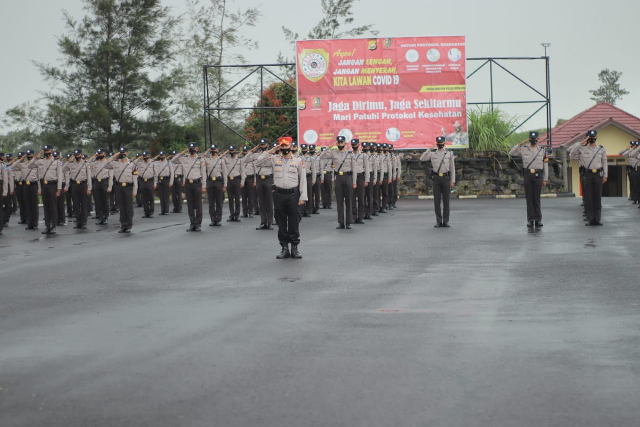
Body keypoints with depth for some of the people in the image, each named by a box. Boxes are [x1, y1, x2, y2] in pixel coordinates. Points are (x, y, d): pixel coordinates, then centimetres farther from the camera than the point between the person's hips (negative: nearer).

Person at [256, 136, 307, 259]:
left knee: (294, 222, 2)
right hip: (279, 194, 1)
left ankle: (294, 248, 8)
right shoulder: (274, 159, 7)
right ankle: (284, 248, 13)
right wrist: (269, 152, -5)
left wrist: (303, 197, -4)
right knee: (281, 222, 6)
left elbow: (303, 180, 2)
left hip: (293, 194, -1)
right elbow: (258, 163, 1)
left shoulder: (298, 161, 4)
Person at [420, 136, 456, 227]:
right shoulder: (432, 154, 11)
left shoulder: (449, 154, 10)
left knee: (446, 200, 1)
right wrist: (429, 149, -2)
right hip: (436, 178, 1)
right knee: (437, 200, 0)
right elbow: (422, 159, -3)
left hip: (446, 178, -1)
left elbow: (452, 168, 8)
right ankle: (438, 221, 5)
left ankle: (445, 221, 5)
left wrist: (452, 181, 1)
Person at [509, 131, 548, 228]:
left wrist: (545, 179, 6)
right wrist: (519, 145, -6)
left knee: (536, 198, 1)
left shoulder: (542, 150, 9)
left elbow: (545, 165, 10)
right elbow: (511, 153, 3)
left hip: (538, 175, 0)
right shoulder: (524, 149, 7)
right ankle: (530, 220, 4)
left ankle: (538, 220, 5)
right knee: (529, 198, 1)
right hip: (527, 174, 0)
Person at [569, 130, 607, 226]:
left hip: (598, 174, 2)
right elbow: (571, 154, -6)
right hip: (587, 174, -2)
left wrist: (605, 175, 7)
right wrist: (580, 143, -6)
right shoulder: (583, 148, 5)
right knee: (588, 197, -3)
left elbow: (604, 163, 13)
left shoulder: (601, 149, 11)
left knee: (598, 197, 3)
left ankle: (597, 219, 7)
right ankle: (590, 219, 2)